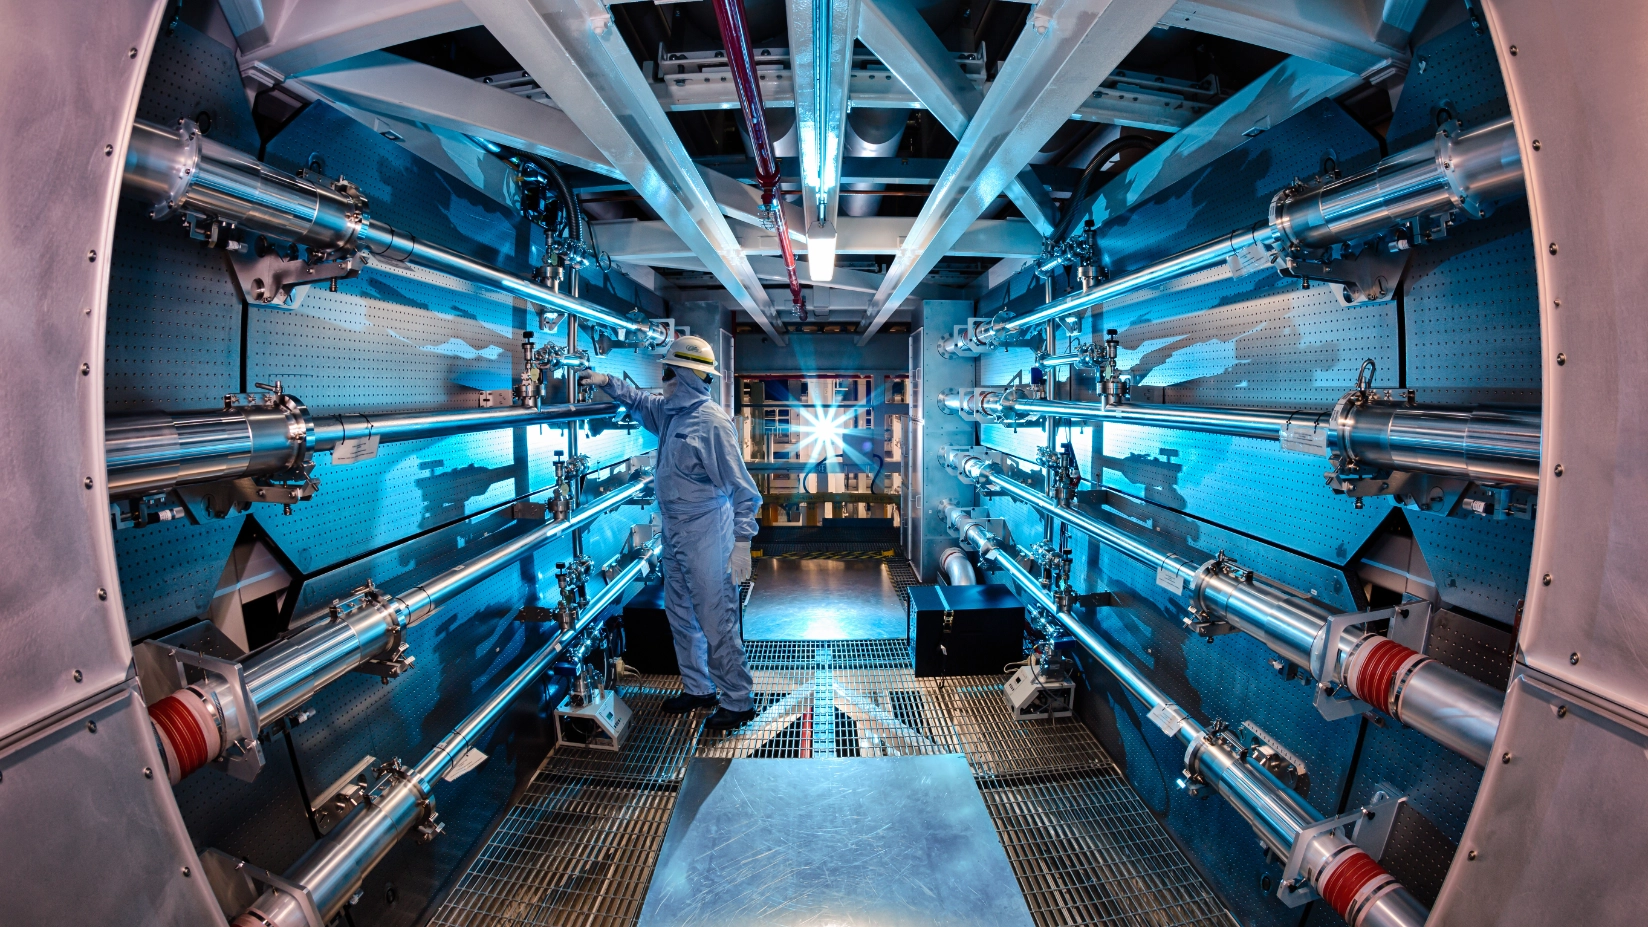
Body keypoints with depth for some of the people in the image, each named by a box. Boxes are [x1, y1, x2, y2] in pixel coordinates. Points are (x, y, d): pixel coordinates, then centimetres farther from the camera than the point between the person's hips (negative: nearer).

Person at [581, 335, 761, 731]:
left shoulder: (713, 421, -19)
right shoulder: (669, 412, 7)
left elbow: (741, 487, -20)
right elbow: (640, 401, 32)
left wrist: (742, 541, -24)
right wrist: (606, 382, 20)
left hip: (705, 534, -9)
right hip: (674, 531, 9)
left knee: (717, 620, -2)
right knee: (680, 614, 18)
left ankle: (738, 701, 12)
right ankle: (698, 688, 34)